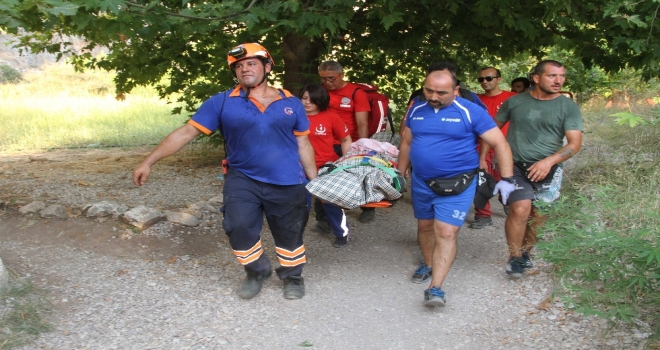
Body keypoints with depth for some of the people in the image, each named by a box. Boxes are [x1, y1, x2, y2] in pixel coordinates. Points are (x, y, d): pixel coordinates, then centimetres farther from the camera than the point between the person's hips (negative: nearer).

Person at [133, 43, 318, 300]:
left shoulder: (291, 103, 1)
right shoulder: (222, 103, -4)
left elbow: (303, 144, 8)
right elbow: (186, 133, -6)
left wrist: (314, 180, 8)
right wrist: (148, 162, -11)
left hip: (287, 183, 1)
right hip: (242, 179, 0)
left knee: (289, 234, 9)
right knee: (238, 227, -10)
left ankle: (293, 276, 35)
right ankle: (256, 271, 20)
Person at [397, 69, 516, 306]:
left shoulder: (471, 112, -11)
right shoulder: (416, 110, 3)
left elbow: (500, 144, -10)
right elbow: (406, 143, 14)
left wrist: (506, 179, -15)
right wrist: (400, 174, 17)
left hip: (457, 184, -5)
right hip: (421, 182, 5)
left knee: (446, 233, -11)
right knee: (425, 226, 17)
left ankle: (435, 288, -11)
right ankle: (428, 264, 41)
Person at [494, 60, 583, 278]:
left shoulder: (569, 107, -1)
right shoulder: (515, 102, 2)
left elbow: (575, 143, -8)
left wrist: (549, 161, -23)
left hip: (547, 171, 2)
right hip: (516, 166, -2)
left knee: (537, 216, 10)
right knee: (520, 209, -21)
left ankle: (525, 253, 34)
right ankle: (515, 258, -5)